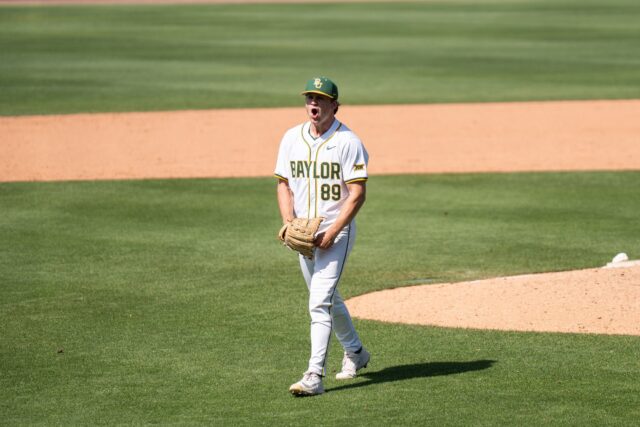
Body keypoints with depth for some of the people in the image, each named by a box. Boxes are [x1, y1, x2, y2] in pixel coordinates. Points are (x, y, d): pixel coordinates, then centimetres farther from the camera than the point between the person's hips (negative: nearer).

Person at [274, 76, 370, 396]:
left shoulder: (348, 142, -12)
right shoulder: (292, 138, 5)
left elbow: (357, 194, -14)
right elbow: (284, 184, 10)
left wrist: (331, 233, -20)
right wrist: (289, 223, -6)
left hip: (337, 231, -6)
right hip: (304, 234, 6)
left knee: (320, 302, -17)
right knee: (327, 298, 20)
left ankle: (314, 375, -20)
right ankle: (355, 352, 41)